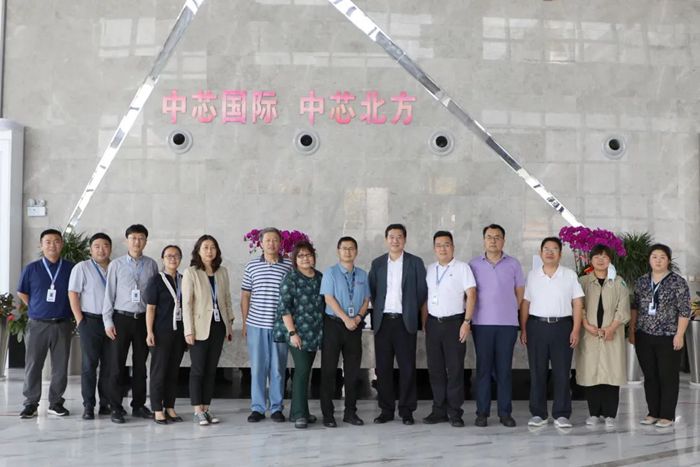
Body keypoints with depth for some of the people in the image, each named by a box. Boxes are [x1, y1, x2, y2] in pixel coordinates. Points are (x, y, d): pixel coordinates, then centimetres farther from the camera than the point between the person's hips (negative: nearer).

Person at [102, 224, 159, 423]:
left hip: (143, 319, 2)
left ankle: (139, 405, 19)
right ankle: (116, 408, 8)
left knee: (140, 365, 9)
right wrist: (108, 321, -4)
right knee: (116, 365, 0)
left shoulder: (152, 265, 4)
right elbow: (109, 293, 1)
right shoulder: (116, 265, 0)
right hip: (121, 318, -2)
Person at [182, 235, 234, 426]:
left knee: (211, 369, 8)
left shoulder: (223, 272, 9)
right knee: (198, 370, 0)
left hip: (218, 326, 4)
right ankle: (197, 411, 7)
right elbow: (186, 303, -8)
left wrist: (230, 324, 9)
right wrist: (189, 330, -13)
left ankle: (206, 408, 15)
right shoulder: (191, 272, -5)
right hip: (200, 327, -4)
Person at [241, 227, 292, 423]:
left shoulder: (289, 267, 3)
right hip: (256, 325, 1)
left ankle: (277, 408, 14)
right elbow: (245, 296, 10)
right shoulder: (251, 266, 6)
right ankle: (257, 408, 13)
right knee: (257, 367, 4)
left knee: (278, 368, 4)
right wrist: (245, 323, 6)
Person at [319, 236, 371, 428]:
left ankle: (350, 412, 16)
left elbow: (366, 300, 11)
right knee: (329, 370, -1)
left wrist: (358, 317, -8)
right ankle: (328, 413, 5)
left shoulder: (362, 275, 11)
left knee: (353, 370, 7)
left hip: (355, 326, 4)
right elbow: (329, 298, -10)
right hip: (334, 324, -4)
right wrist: (346, 319, -14)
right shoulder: (330, 273, -2)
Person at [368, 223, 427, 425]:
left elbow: (422, 291, 4)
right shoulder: (377, 263, 9)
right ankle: (386, 410, 12)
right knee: (383, 367, 3)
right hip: (382, 321, 2)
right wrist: (379, 309, 7)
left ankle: (407, 410, 8)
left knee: (407, 367, 0)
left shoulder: (415, 263, 3)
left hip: (405, 321, -2)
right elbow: (372, 291, 13)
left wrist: (412, 310, 4)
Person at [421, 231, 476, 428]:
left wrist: (467, 322, -13)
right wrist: (424, 322, 9)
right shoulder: (429, 269, 13)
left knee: (455, 369, -2)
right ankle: (439, 410, 16)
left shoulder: (462, 267, -2)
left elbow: (471, 295, -7)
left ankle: (455, 412, 5)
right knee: (435, 369, 7)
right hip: (433, 323, 5)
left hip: (454, 322, -5)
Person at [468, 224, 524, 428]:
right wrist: (470, 317, 3)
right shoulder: (474, 264, 5)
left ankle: (505, 412, 10)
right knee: (483, 368, 2)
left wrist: (509, 310, 7)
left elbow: (520, 293, 11)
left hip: (507, 324, 0)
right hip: (482, 324, 0)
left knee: (504, 368, 2)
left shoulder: (513, 264, 5)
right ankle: (482, 412, 8)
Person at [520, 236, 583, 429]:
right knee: (537, 372, 4)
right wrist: (523, 329, 4)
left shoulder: (570, 275, 5)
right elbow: (525, 303, 10)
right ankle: (538, 414, 12)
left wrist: (576, 329, -6)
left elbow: (577, 303, 2)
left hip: (562, 326, -1)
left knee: (562, 373, 0)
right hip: (537, 326, 1)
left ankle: (561, 415, 8)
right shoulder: (532, 275, 10)